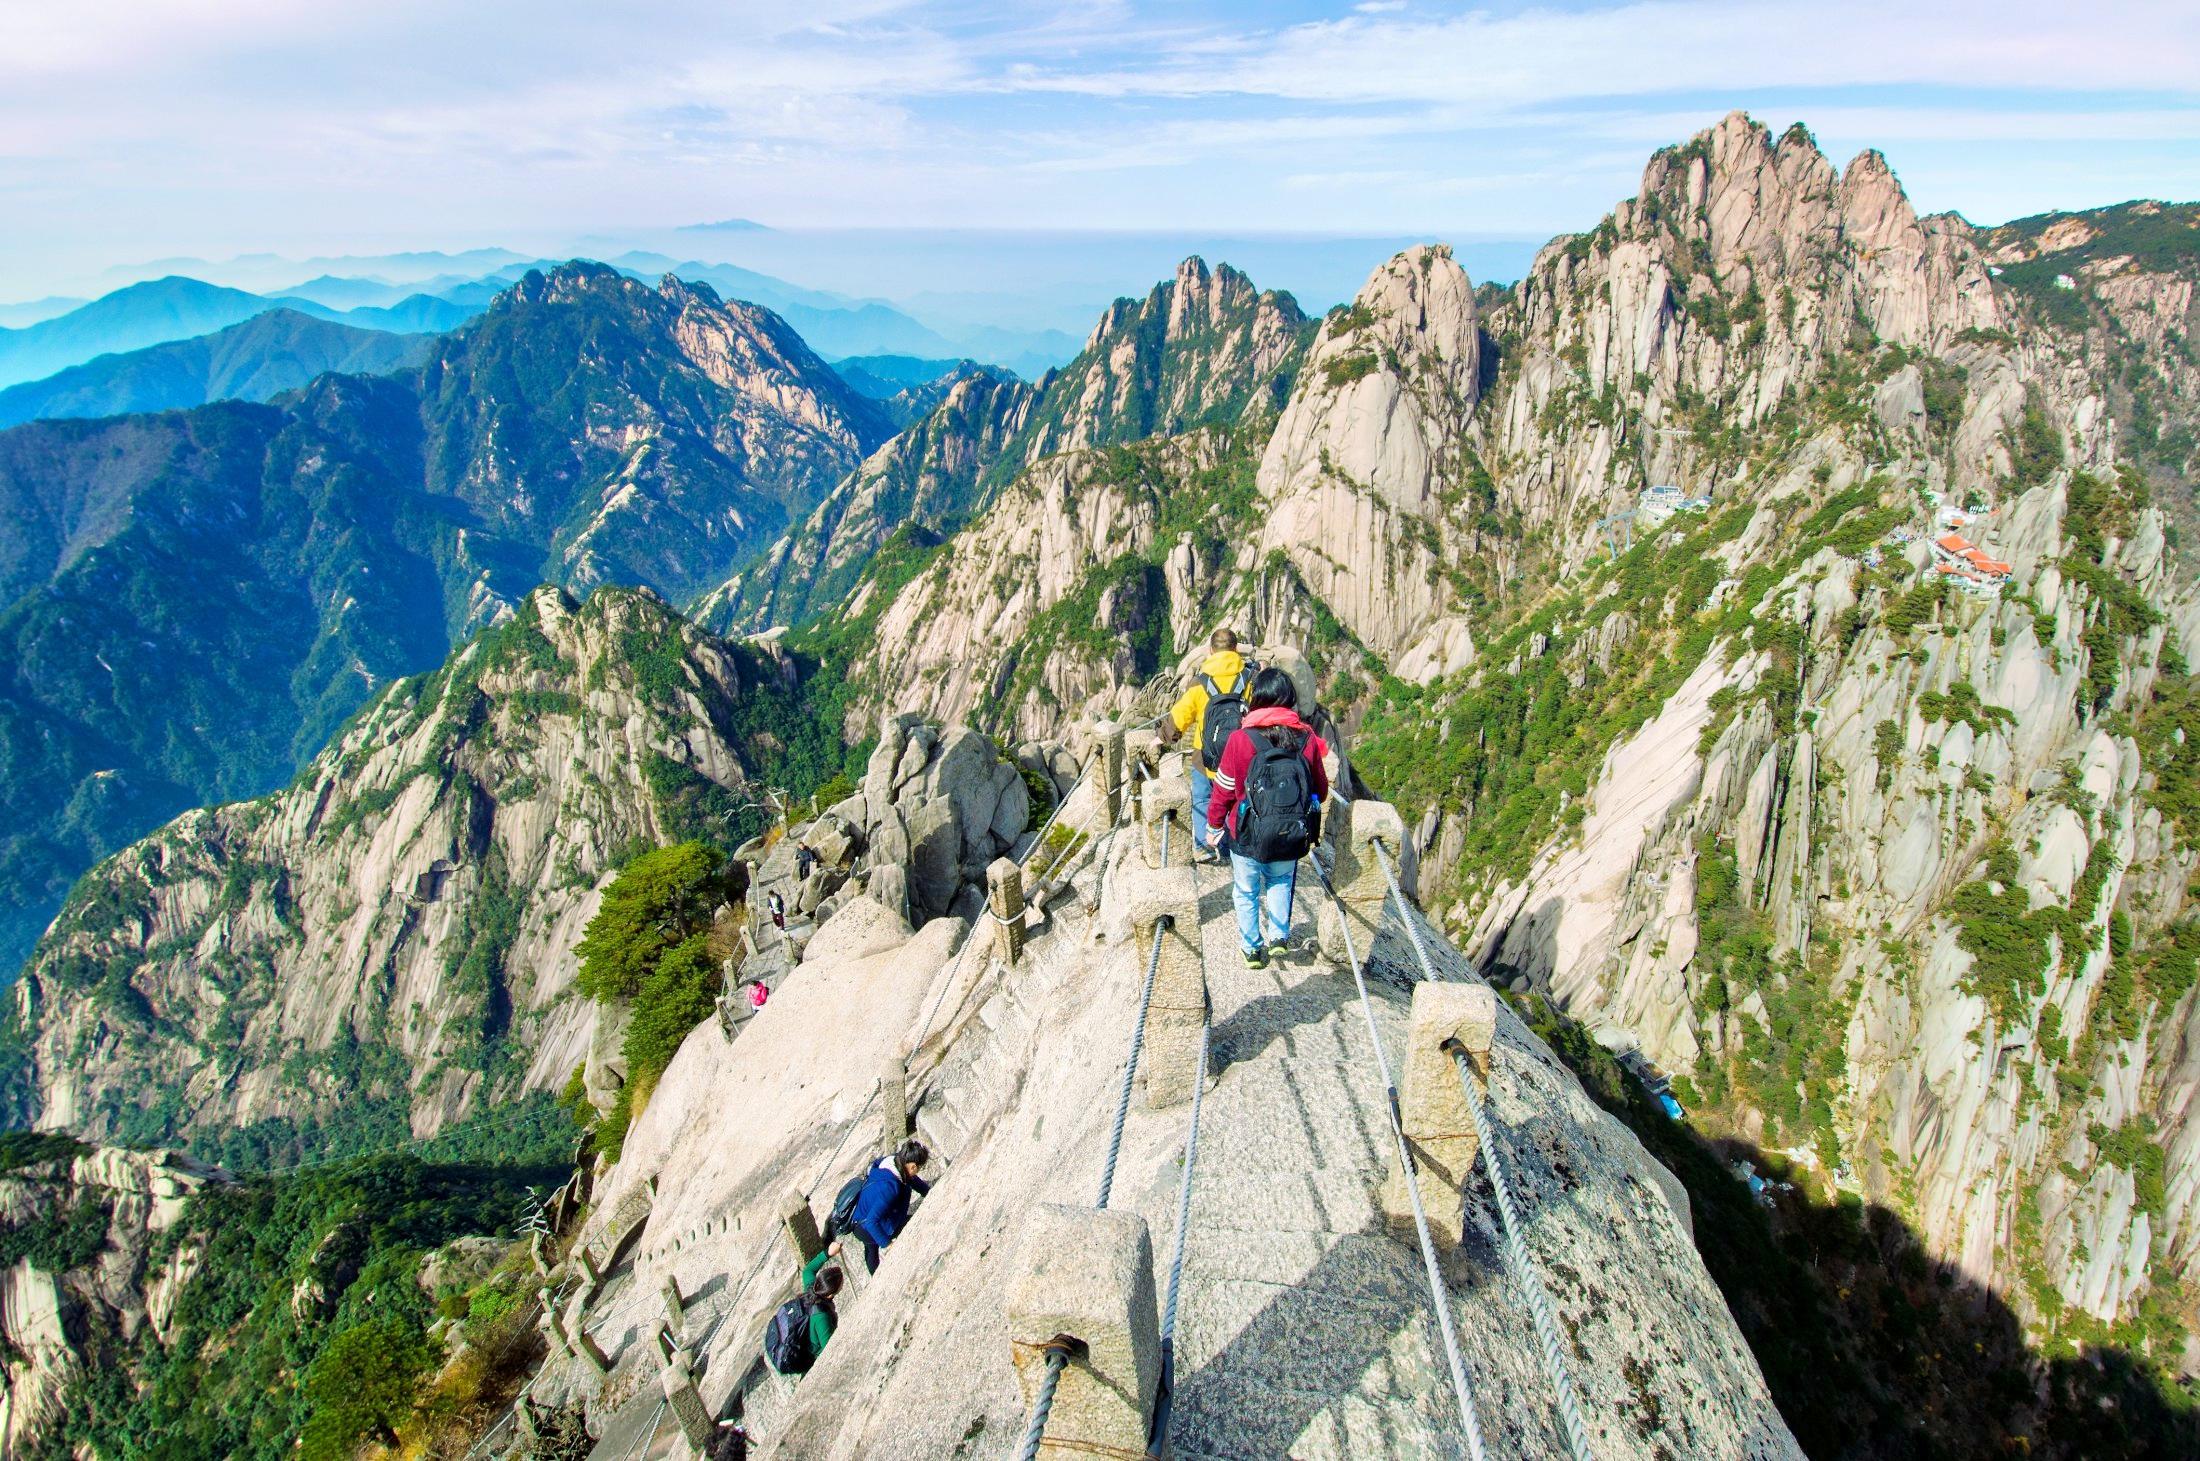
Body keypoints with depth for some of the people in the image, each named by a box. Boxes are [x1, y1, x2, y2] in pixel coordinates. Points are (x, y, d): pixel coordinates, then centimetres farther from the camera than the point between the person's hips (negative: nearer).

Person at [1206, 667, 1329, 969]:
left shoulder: (1241, 739, -18)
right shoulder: (1307, 739, -11)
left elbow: (1224, 790, -8)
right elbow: (1321, 790, 3)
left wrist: (1214, 823, 10)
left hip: (1246, 838, -2)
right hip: (1291, 840, 2)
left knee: (1246, 892, 21)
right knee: (1281, 882, 31)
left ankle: (1252, 949, 32)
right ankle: (1279, 936, 24)